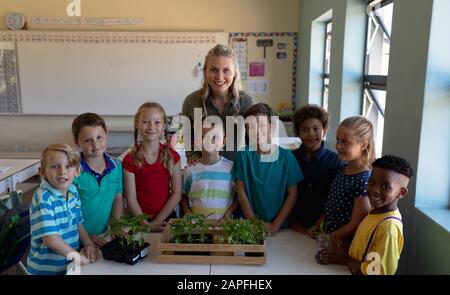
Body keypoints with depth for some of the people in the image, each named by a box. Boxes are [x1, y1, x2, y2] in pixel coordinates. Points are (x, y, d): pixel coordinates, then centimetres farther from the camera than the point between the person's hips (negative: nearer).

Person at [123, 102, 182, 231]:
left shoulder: (172, 156, -3)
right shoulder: (130, 160, -5)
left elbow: (177, 194, -5)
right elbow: (131, 199, -6)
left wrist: (157, 221, -11)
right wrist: (147, 224, -15)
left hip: (166, 217, 1)